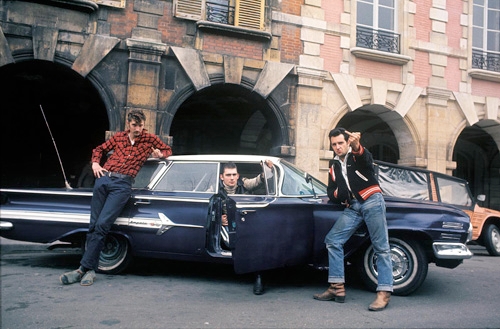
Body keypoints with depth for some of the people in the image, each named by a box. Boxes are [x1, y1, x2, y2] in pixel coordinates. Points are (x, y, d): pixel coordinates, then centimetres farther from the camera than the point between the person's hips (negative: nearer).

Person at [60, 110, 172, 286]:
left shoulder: (149, 139, 10)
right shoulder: (118, 137, 16)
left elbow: (168, 149, 25)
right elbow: (99, 149, 29)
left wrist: (160, 154, 2)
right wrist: (95, 163, 10)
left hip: (122, 184, -4)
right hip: (104, 178, 4)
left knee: (102, 225, -16)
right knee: (94, 224, 1)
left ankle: (84, 268, -11)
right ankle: (91, 270, 8)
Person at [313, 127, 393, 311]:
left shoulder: (358, 155, 0)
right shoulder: (334, 165, 16)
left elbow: (366, 159, -26)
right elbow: (331, 192, 18)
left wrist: (357, 147, -48)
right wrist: (337, 194, -7)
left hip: (372, 201, -6)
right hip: (352, 207, 6)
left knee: (381, 247, -9)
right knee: (332, 240, -2)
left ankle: (384, 293, -8)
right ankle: (337, 288, 1)